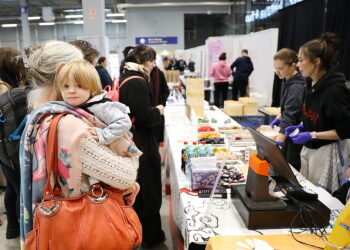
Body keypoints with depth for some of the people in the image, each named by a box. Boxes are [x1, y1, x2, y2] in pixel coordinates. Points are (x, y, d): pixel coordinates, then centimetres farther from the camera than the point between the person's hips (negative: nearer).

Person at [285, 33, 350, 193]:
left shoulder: (335, 90, -21)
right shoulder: (311, 84, 3)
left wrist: (311, 135, -22)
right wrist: (301, 127, 2)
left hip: (327, 152, -8)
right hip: (309, 148, 8)